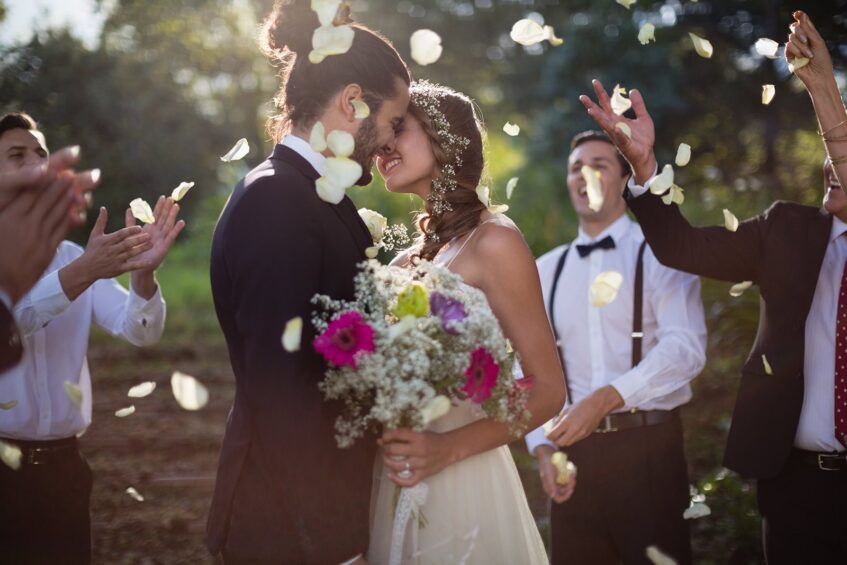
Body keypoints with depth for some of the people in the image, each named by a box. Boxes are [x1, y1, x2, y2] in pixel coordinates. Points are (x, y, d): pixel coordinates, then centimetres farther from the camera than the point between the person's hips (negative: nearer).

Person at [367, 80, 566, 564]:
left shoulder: (493, 242, -9)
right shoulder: (410, 259, 8)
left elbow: (548, 390, -11)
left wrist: (448, 448, -21)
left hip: (461, 485, -6)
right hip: (397, 484, 6)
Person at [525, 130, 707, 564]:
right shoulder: (545, 270, 11)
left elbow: (686, 347, -15)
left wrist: (605, 398, -25)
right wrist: (541, 447, -3)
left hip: (648, 446, -3)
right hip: (573, 450, 4)